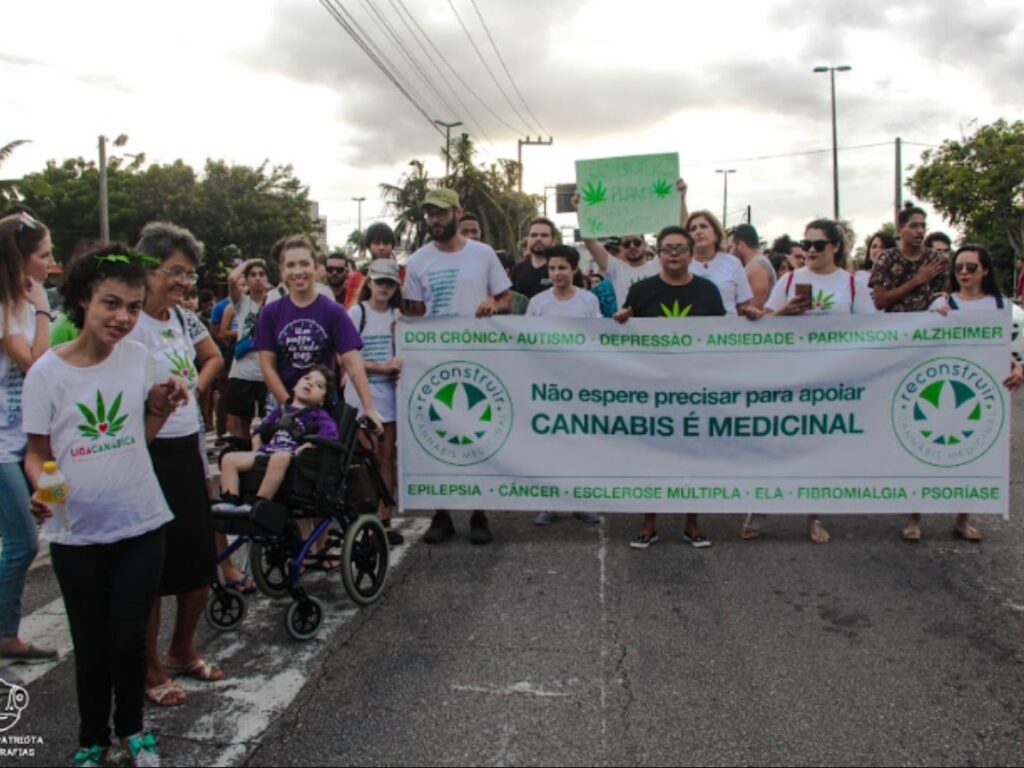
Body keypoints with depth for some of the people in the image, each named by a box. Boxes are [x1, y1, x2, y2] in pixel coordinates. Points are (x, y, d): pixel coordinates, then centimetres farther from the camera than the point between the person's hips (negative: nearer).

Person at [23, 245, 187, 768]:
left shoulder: (138, 357, -3)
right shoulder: (47, 371, -10)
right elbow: (36, 452, -1)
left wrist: (165, 407, -9)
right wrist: (41, 488, -21)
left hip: (142, 524, 1)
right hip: (78, 533, -1)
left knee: (127, 638, 5)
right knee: (91, 646, 11)